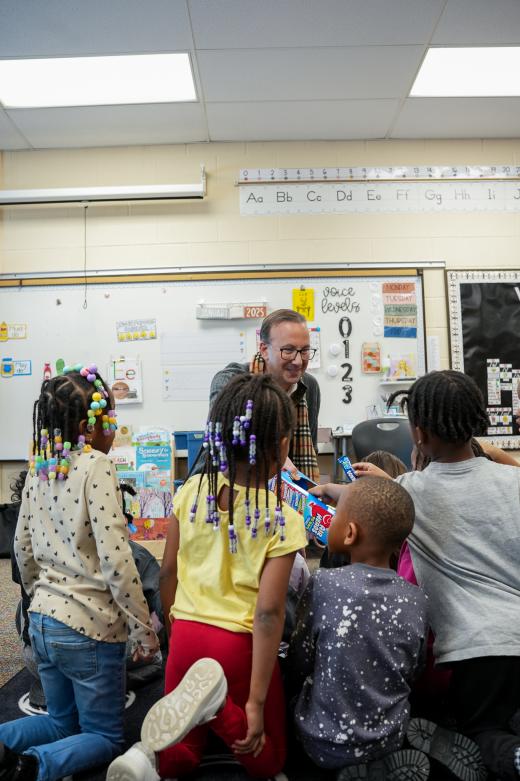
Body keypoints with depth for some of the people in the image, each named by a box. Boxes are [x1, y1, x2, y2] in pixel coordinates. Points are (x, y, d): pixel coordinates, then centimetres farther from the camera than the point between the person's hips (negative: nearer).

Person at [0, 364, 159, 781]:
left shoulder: (40, 466, 2)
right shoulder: (95, 465, -20)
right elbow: (114, 558, -23)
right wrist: (145, 629, -14)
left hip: (42, 622, 7)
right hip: (89, 626, -7)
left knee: (62, 722, 28)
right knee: (107, 738, 15)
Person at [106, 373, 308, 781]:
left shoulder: (191, 491, -7)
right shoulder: (283, 519, -18)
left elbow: (168, 572, 3)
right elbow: (268, 613, -20)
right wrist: (255, 701, -12)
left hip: (186, 635, 5)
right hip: (240, 644, -4)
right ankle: (218, 701, -12)